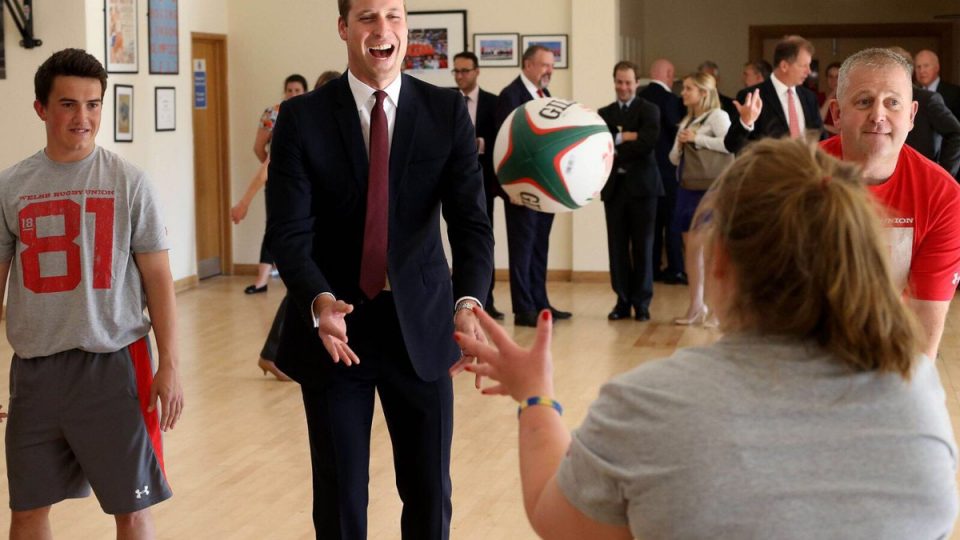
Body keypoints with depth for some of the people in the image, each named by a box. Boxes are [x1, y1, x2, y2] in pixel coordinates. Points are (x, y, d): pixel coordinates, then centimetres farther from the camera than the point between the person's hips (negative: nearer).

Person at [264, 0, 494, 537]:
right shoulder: (302, 118, -5)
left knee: (431, 493, 9)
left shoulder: (447, 111, -2)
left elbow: (471, 220, -8)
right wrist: (319, 303, -31)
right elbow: (290, 233, -11)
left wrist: (468, 301, -27)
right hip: (333, 327, -1)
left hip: (420, 325, 1)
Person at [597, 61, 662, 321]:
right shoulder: (604, 114, 13)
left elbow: (648, 142, -15)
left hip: (641, 185, -3)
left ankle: (641, 302, 7)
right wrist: (623, 137, -14)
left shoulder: (649, 110, 2)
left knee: (642, 246, 0)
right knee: (617, 246, 4)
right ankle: (623, 301, 11)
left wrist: (615, 149, -10)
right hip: (614, 186, 3)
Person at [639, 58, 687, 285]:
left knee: (652, 218, 12)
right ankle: (675, 270, -2)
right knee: (672, 218, -2)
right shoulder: (668, 98, -14)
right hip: (666, 165, -7)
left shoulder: (640, 97, 6)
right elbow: (677, 130, -13)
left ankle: (652, 268, 14)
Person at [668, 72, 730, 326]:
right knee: (690, 247, 8)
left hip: (709, 188, -8)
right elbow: (674, 159, 19)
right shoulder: (687, 121, 18)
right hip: (688, 187, 8)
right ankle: (695, 307, 14)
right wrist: (680, 144, -1)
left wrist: (696, 138, -16)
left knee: (701, 246, -11)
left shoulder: (717, 115, -6)